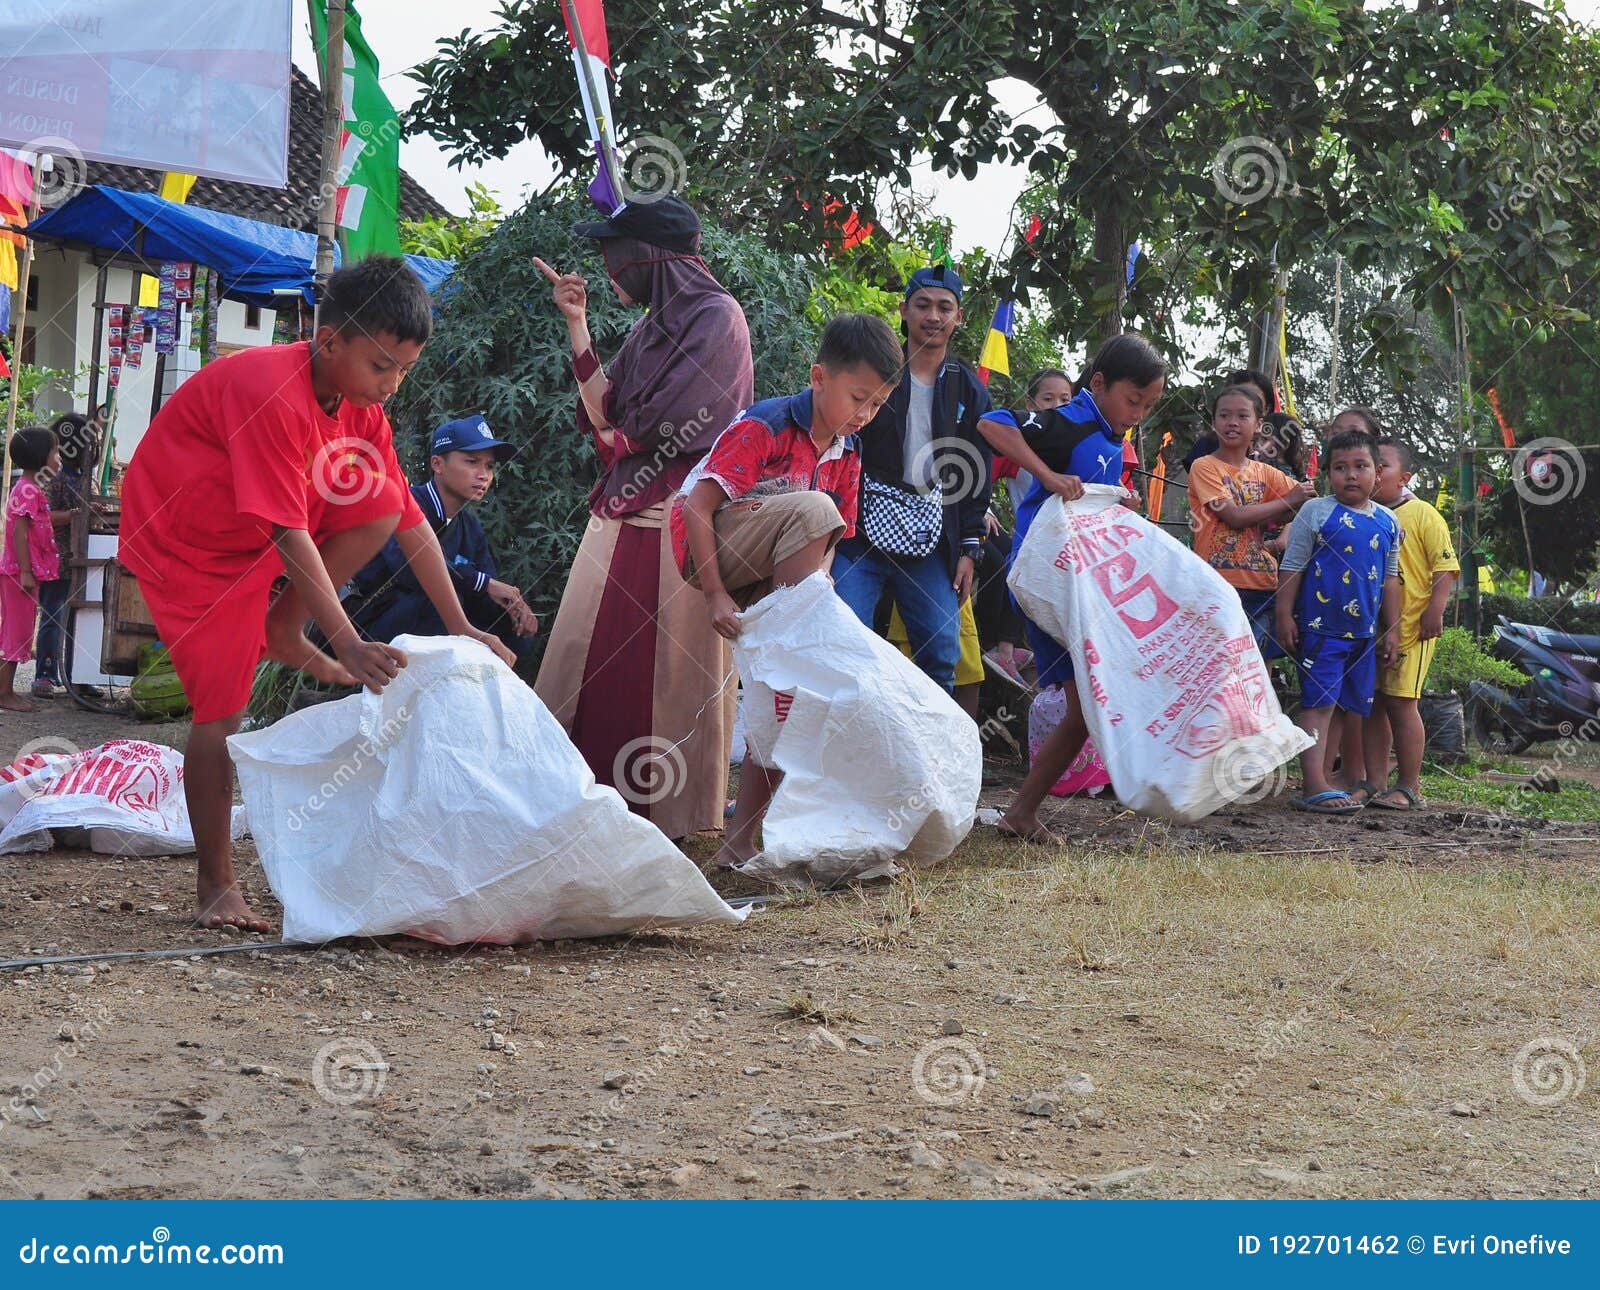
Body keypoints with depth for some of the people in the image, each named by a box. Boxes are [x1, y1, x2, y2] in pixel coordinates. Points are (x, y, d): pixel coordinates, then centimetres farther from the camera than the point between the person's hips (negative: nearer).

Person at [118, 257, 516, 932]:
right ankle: (216, 889, -4)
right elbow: (290, 534, -35)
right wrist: (349, 646, -38)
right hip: (181, 539, -7)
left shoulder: (361, 407, -6)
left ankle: (282, 633, 1)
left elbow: (410, 520, -2)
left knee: (381, 504, -13)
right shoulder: (273, 392, -31)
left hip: (255, 539, 7)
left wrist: (461, 628, -6)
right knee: (222, 709, -13)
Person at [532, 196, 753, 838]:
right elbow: (604, 412, 8)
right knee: (596, 658, 4)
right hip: (624, 510, 8)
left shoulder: (717, 316, -7)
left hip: (681, 516, -8)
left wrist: (619, 436, 3)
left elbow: (672, 420, -15)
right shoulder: (652, 324, 18)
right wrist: (577, 325, 4)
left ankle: (670, 809, 0)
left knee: (669, 664, -6)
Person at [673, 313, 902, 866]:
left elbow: (825, 548, 5)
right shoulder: (764, 428, -18)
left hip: (767, 580, 7)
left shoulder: (847, 454, 5)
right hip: (705, 547, -7)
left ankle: (741, 842, -1)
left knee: (780, 698, -7)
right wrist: (715, 595, -23)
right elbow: (697, 505, -21)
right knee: (812, 510, -32)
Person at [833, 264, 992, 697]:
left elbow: (977, 477, 13)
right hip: (864, 530, -3)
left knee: (943, 655, 0)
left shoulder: (969, 390, 12)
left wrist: (969, 550, 7)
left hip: (930, 542, 3)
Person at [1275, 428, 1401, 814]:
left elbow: (1390, 579, 16)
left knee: (1352, 708, 9)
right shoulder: (1316, 512, -4)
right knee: (1320, 703, -11)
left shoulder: (1387, 521, 10)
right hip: (1320, 626, -6)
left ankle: (1325, 782, 16)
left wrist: (1391, 631, 15)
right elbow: (1292, 567, -4)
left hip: (1364, 632, 6)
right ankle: (1315, 787, -16)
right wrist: (1285, 616, -9)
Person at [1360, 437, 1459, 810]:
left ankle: (1409, 788, 2)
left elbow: (1446, 566, -8)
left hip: (1409, 626, -6)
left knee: (1400, 702, -5)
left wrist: (1435, 610, -17)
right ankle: (1375, 784, 14)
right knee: (1372, 704, 8)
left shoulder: (1422, 514, -4)